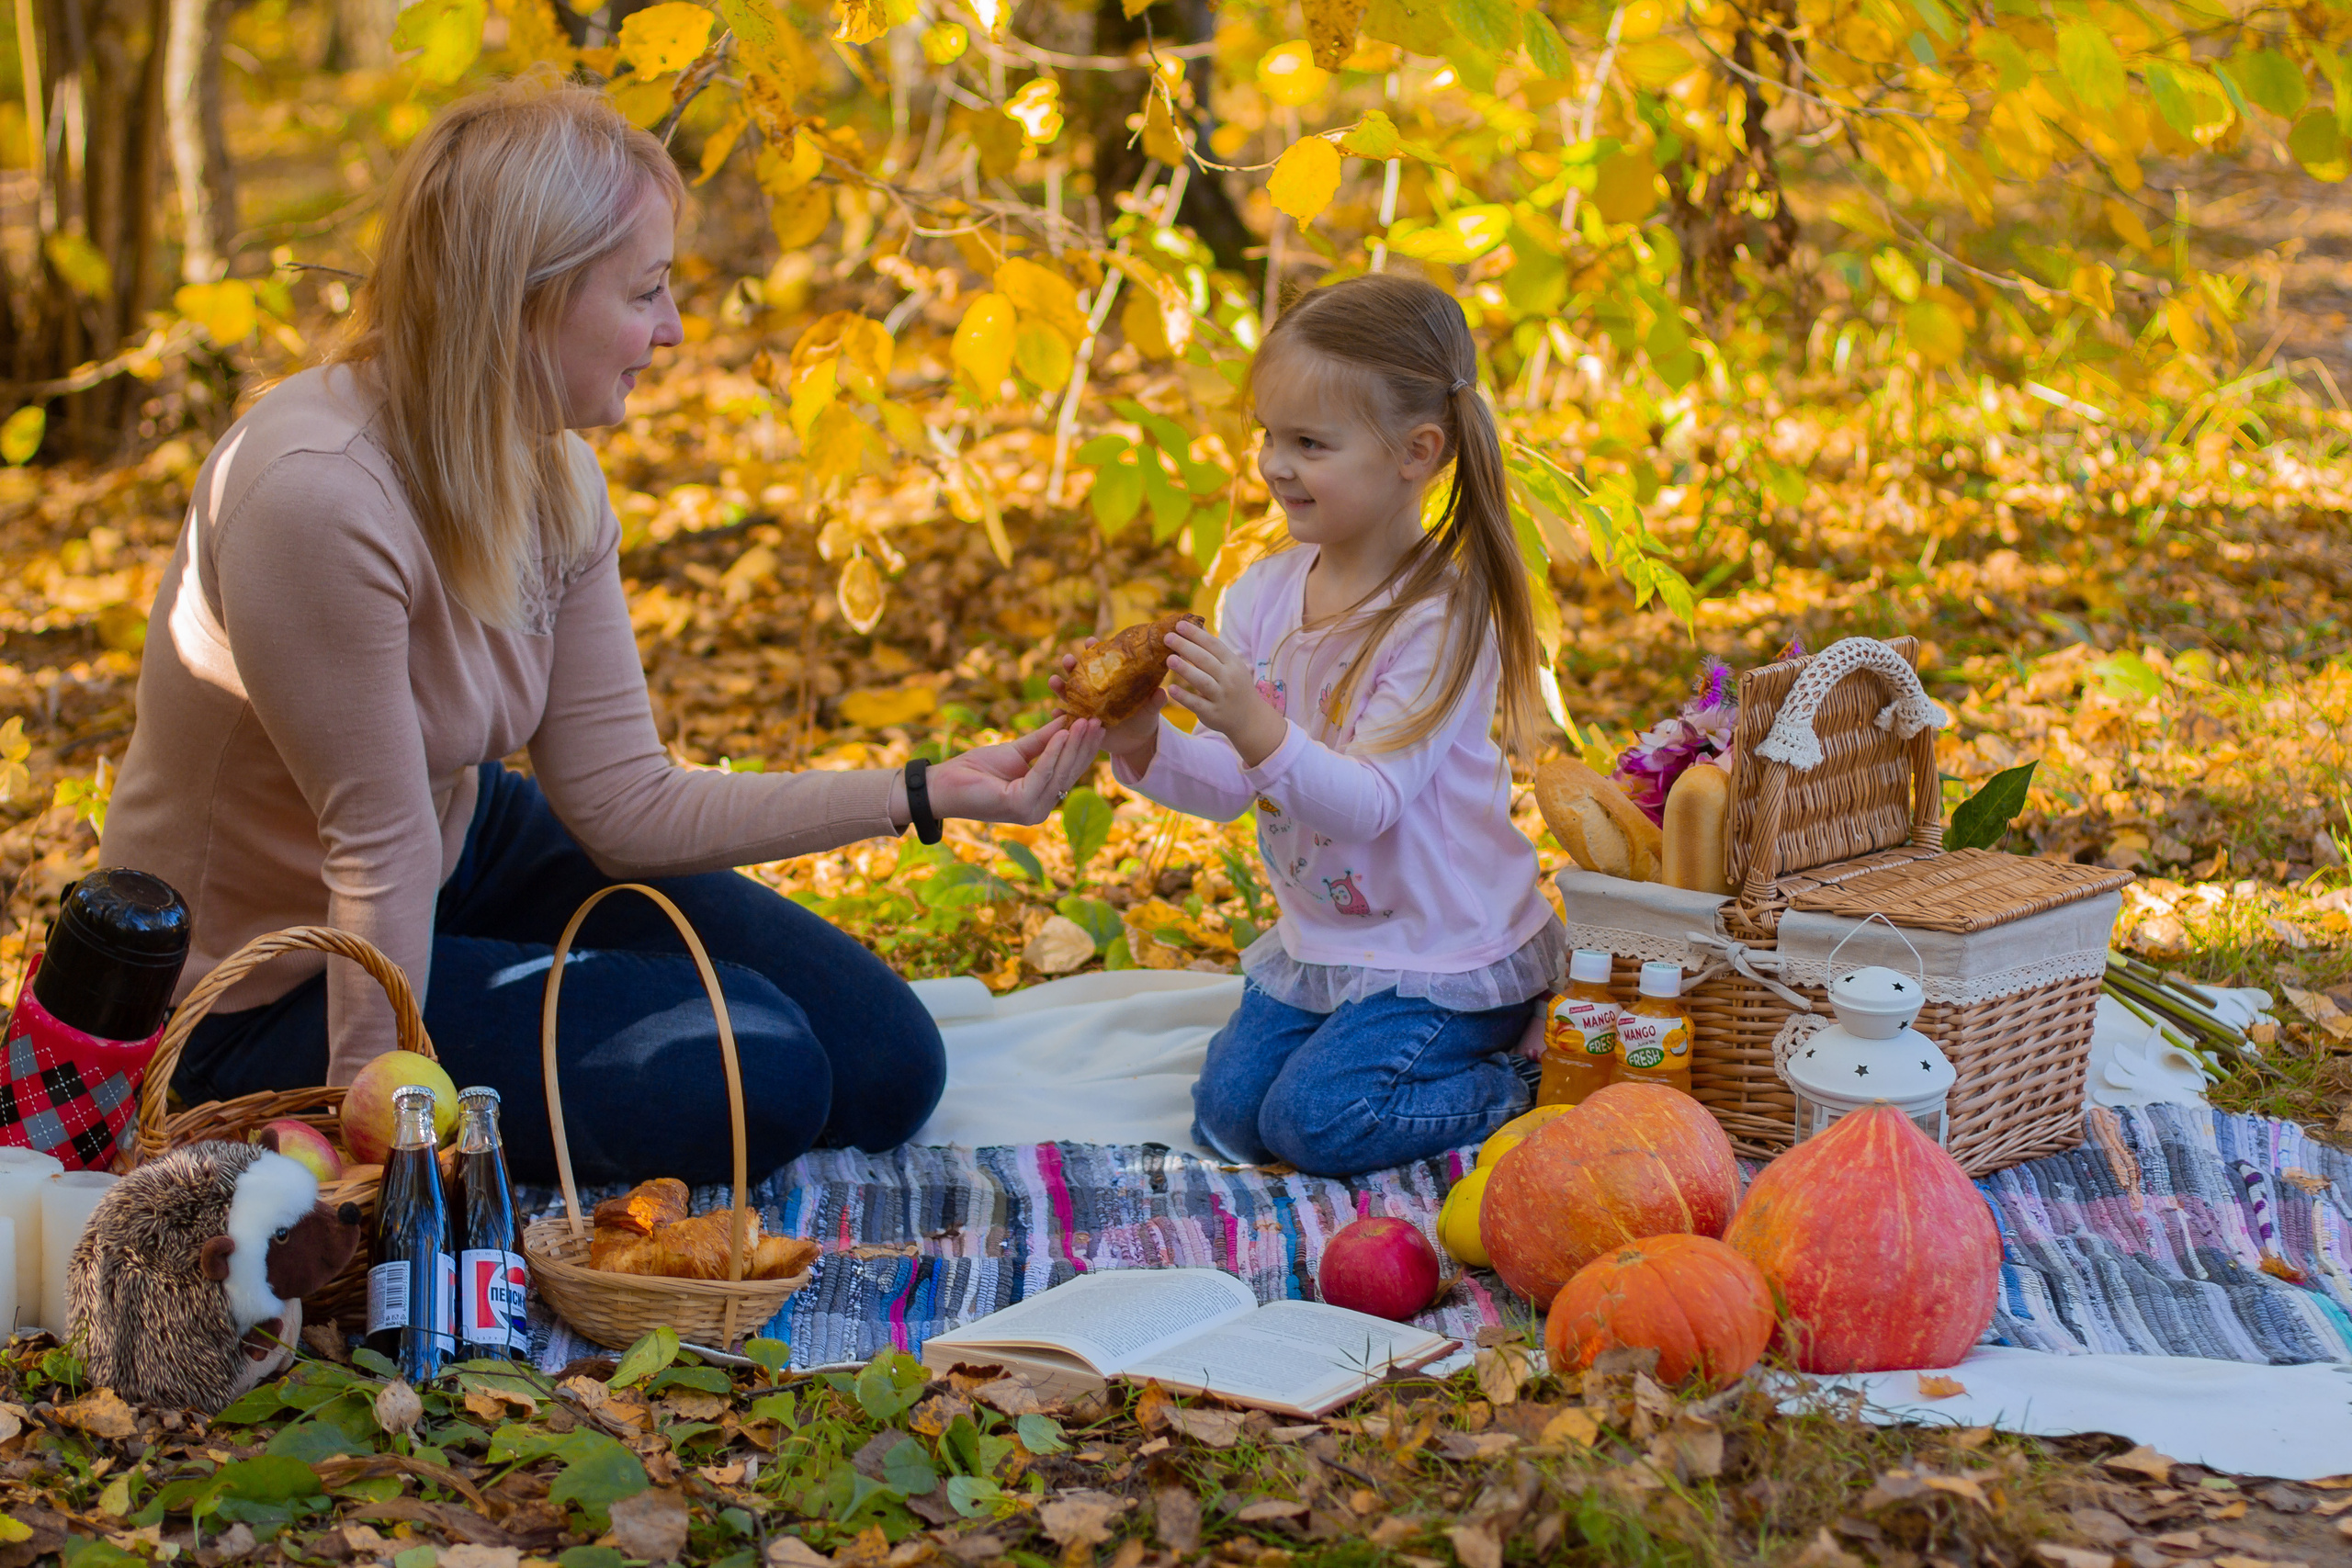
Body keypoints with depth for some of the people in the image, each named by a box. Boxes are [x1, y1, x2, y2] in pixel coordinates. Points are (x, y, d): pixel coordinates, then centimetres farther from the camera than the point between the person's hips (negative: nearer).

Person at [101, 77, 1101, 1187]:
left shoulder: (553, 474, -5)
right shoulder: (317, 499, -32)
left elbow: (625, 805, -5)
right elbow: (379, 848, -28)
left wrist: (930, 793, -7)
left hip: (466, 854, 8)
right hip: (272, 998, -8)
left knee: (884, 1068, 2)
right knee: (750, 1072, -19)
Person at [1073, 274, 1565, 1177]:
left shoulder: (1440, 618, -23)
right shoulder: (1263, 595, -2)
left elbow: (1368, 803, -30)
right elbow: (1227, 784, -1)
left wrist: (1256, 729, -45)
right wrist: (1146, 749, -21)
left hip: (1444, 955, -7)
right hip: (1316, 940, 7)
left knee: (1317, 1121, -18)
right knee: (1228, 1113, 0)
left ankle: (1516, 1089, 5)